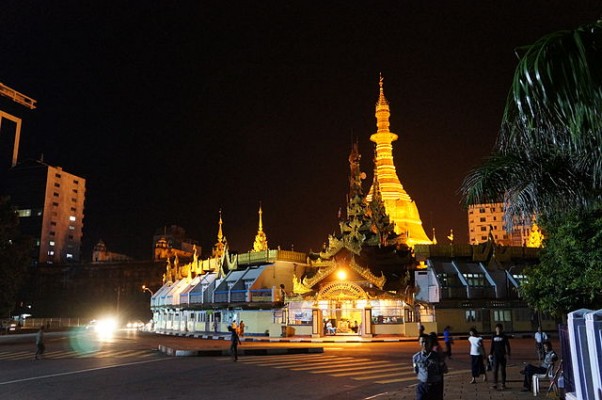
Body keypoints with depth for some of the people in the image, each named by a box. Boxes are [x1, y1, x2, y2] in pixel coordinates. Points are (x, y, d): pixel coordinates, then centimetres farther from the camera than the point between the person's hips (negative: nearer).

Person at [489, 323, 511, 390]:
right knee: (495, 370, -3)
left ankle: (503, 384, 12)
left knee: (503, 370, 4)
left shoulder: (504, 337, -1)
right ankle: (495, 384, -1)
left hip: (502, 355, -2)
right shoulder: (493, 337, 7)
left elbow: (507, 345, -1)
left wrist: (508, 354, -11)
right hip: (495, 355, 2)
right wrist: (490, 354, 5)